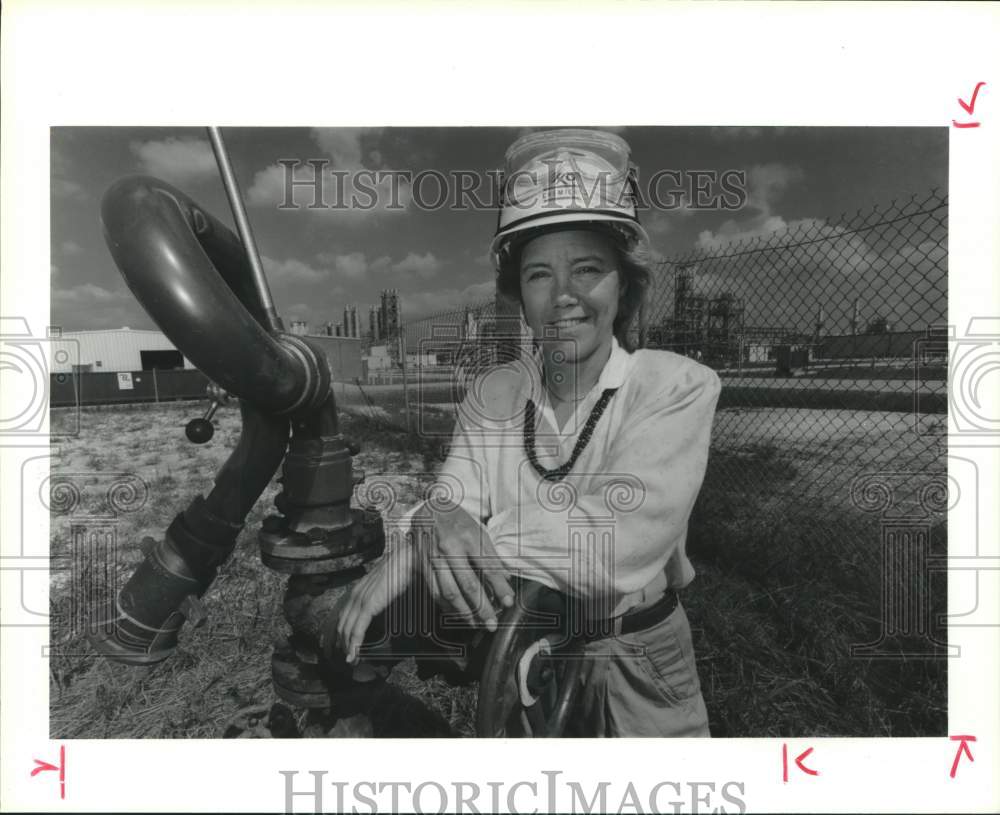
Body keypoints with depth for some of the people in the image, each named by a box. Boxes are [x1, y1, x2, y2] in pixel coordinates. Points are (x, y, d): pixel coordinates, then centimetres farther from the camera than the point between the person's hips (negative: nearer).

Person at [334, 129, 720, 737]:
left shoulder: (680, 387, -20)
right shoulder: (489, 397, -7)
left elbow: (616, 542, -32)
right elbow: (451, 504, -16)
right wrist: (441, 526, -41)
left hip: (639, 676, -2)